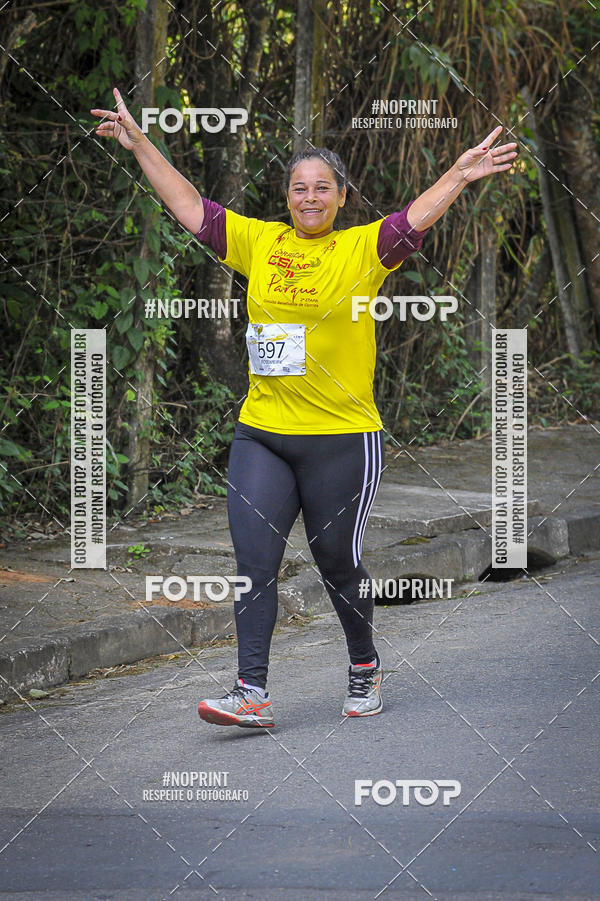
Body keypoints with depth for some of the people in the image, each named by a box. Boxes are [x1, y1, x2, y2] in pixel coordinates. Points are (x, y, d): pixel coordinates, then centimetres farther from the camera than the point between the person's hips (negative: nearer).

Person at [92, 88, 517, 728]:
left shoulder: (363, 249, -1)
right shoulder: (258, 243, 8)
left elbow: (418, 217, -15)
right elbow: (189, 206, 10)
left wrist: (461, 175, -30)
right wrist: (140, 145, 7)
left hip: (342, 439, -3)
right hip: (260, 434, 3)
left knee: (338, 564, 7)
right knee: (254, 561, -6)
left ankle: (365, 666, 31)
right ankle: (252, 694, -8)